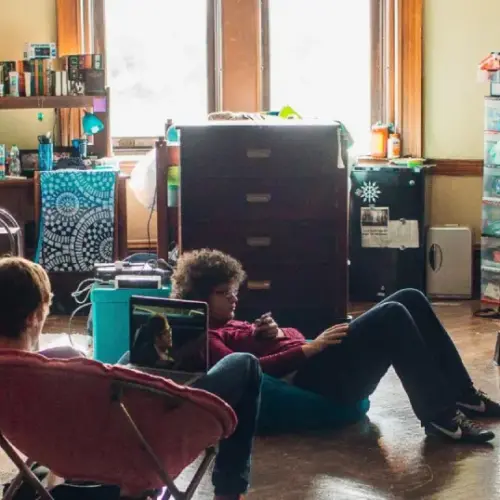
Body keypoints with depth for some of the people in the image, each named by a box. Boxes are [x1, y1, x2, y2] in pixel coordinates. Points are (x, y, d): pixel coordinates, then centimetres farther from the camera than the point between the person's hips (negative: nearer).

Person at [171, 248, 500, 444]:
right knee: (392, 315, -23)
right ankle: (442, 416, -23)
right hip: (310, 379, -10)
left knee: (410, 299, 1)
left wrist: (275, 333, 3)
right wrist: (309, 348, -19)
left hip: (318, 366, 10)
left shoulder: (230, 326, 30)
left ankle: (464, 396, 3)